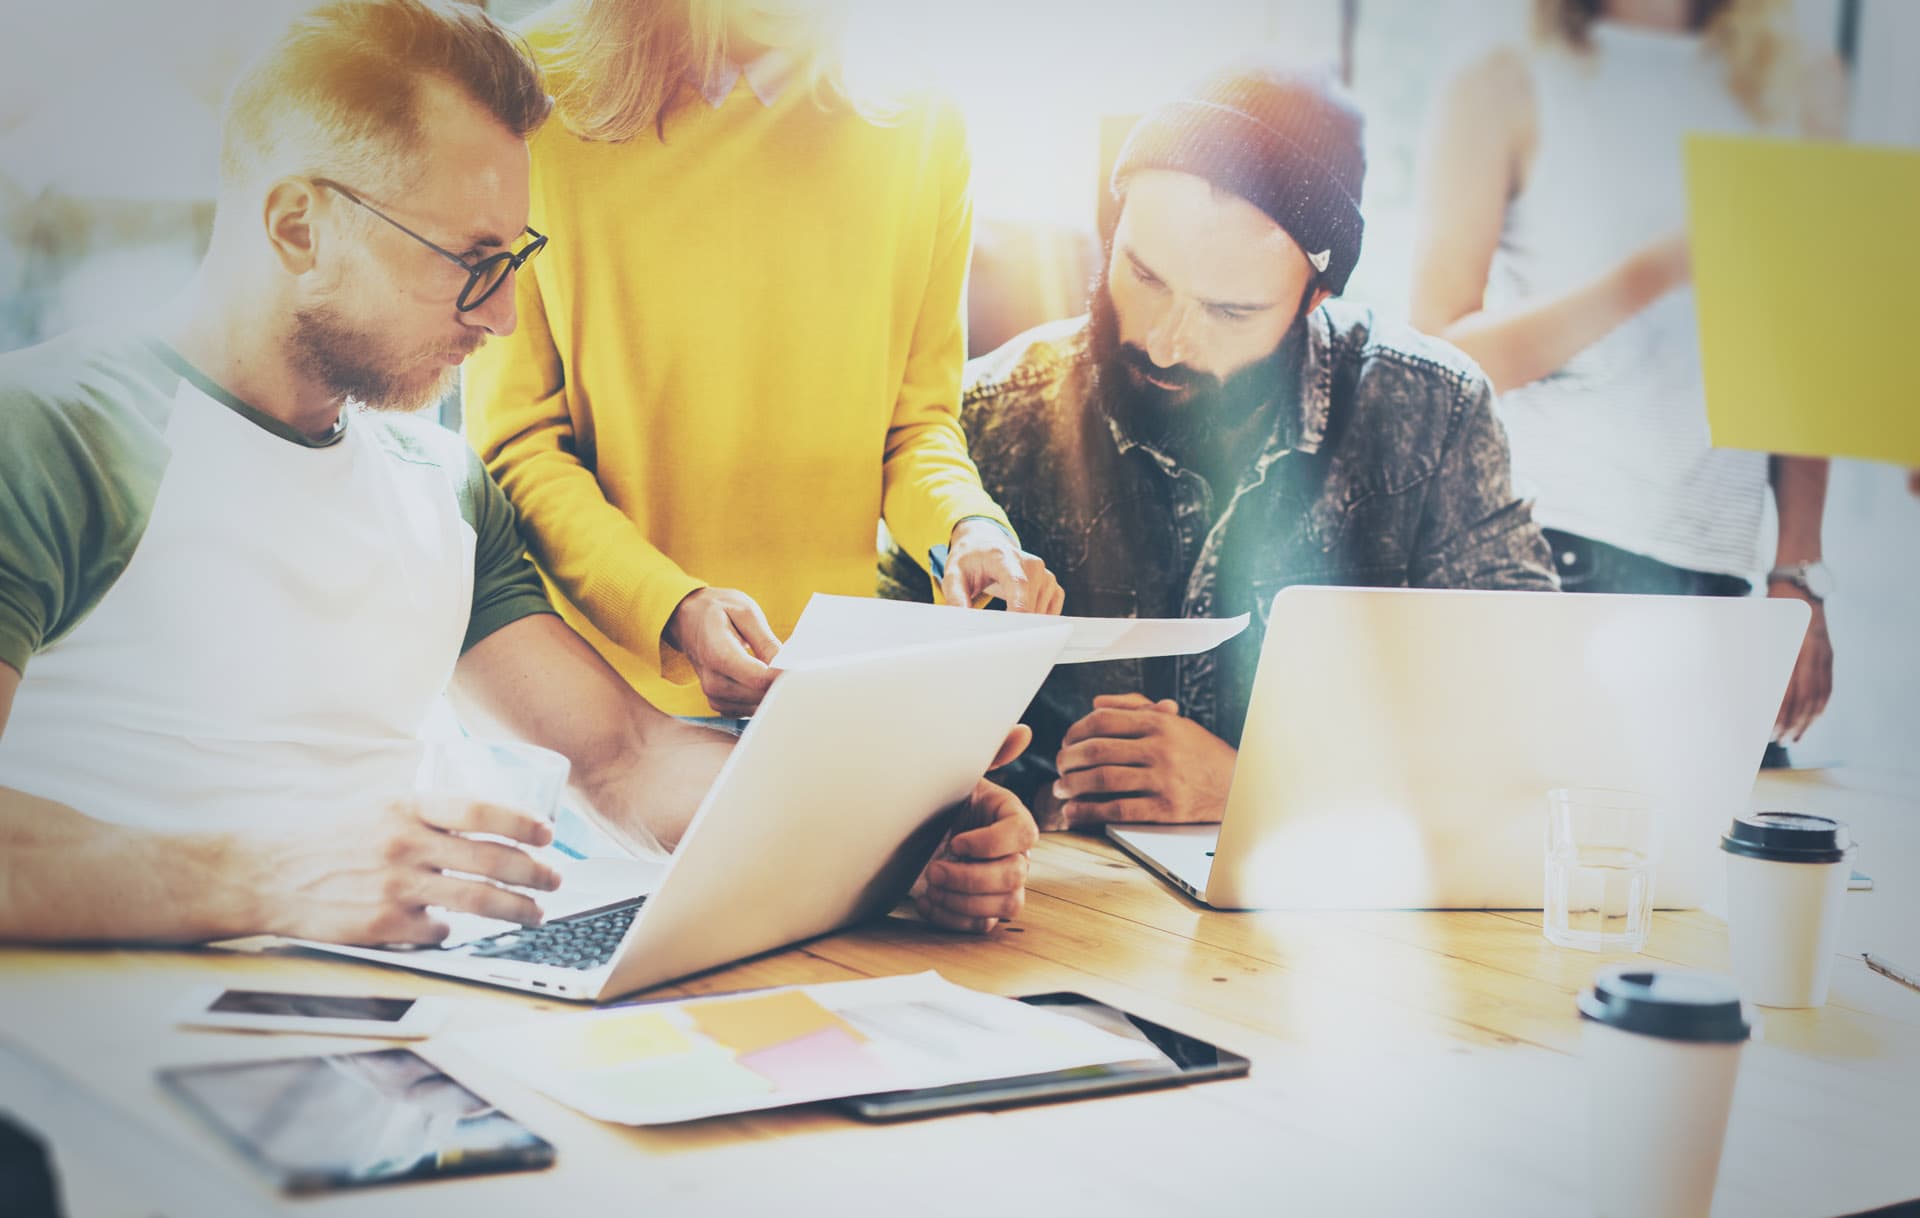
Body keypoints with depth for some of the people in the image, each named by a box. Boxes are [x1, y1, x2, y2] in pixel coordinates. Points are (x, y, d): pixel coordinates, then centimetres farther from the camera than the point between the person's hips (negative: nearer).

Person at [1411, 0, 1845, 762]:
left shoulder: (1802, 91, 16)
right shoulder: (1510, 89, 6)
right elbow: (1440, 353, -3)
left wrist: (1798, 575, 7)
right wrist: (1655, 271, -12)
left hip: (1721, 577, 3)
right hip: (1546, 551, -3)